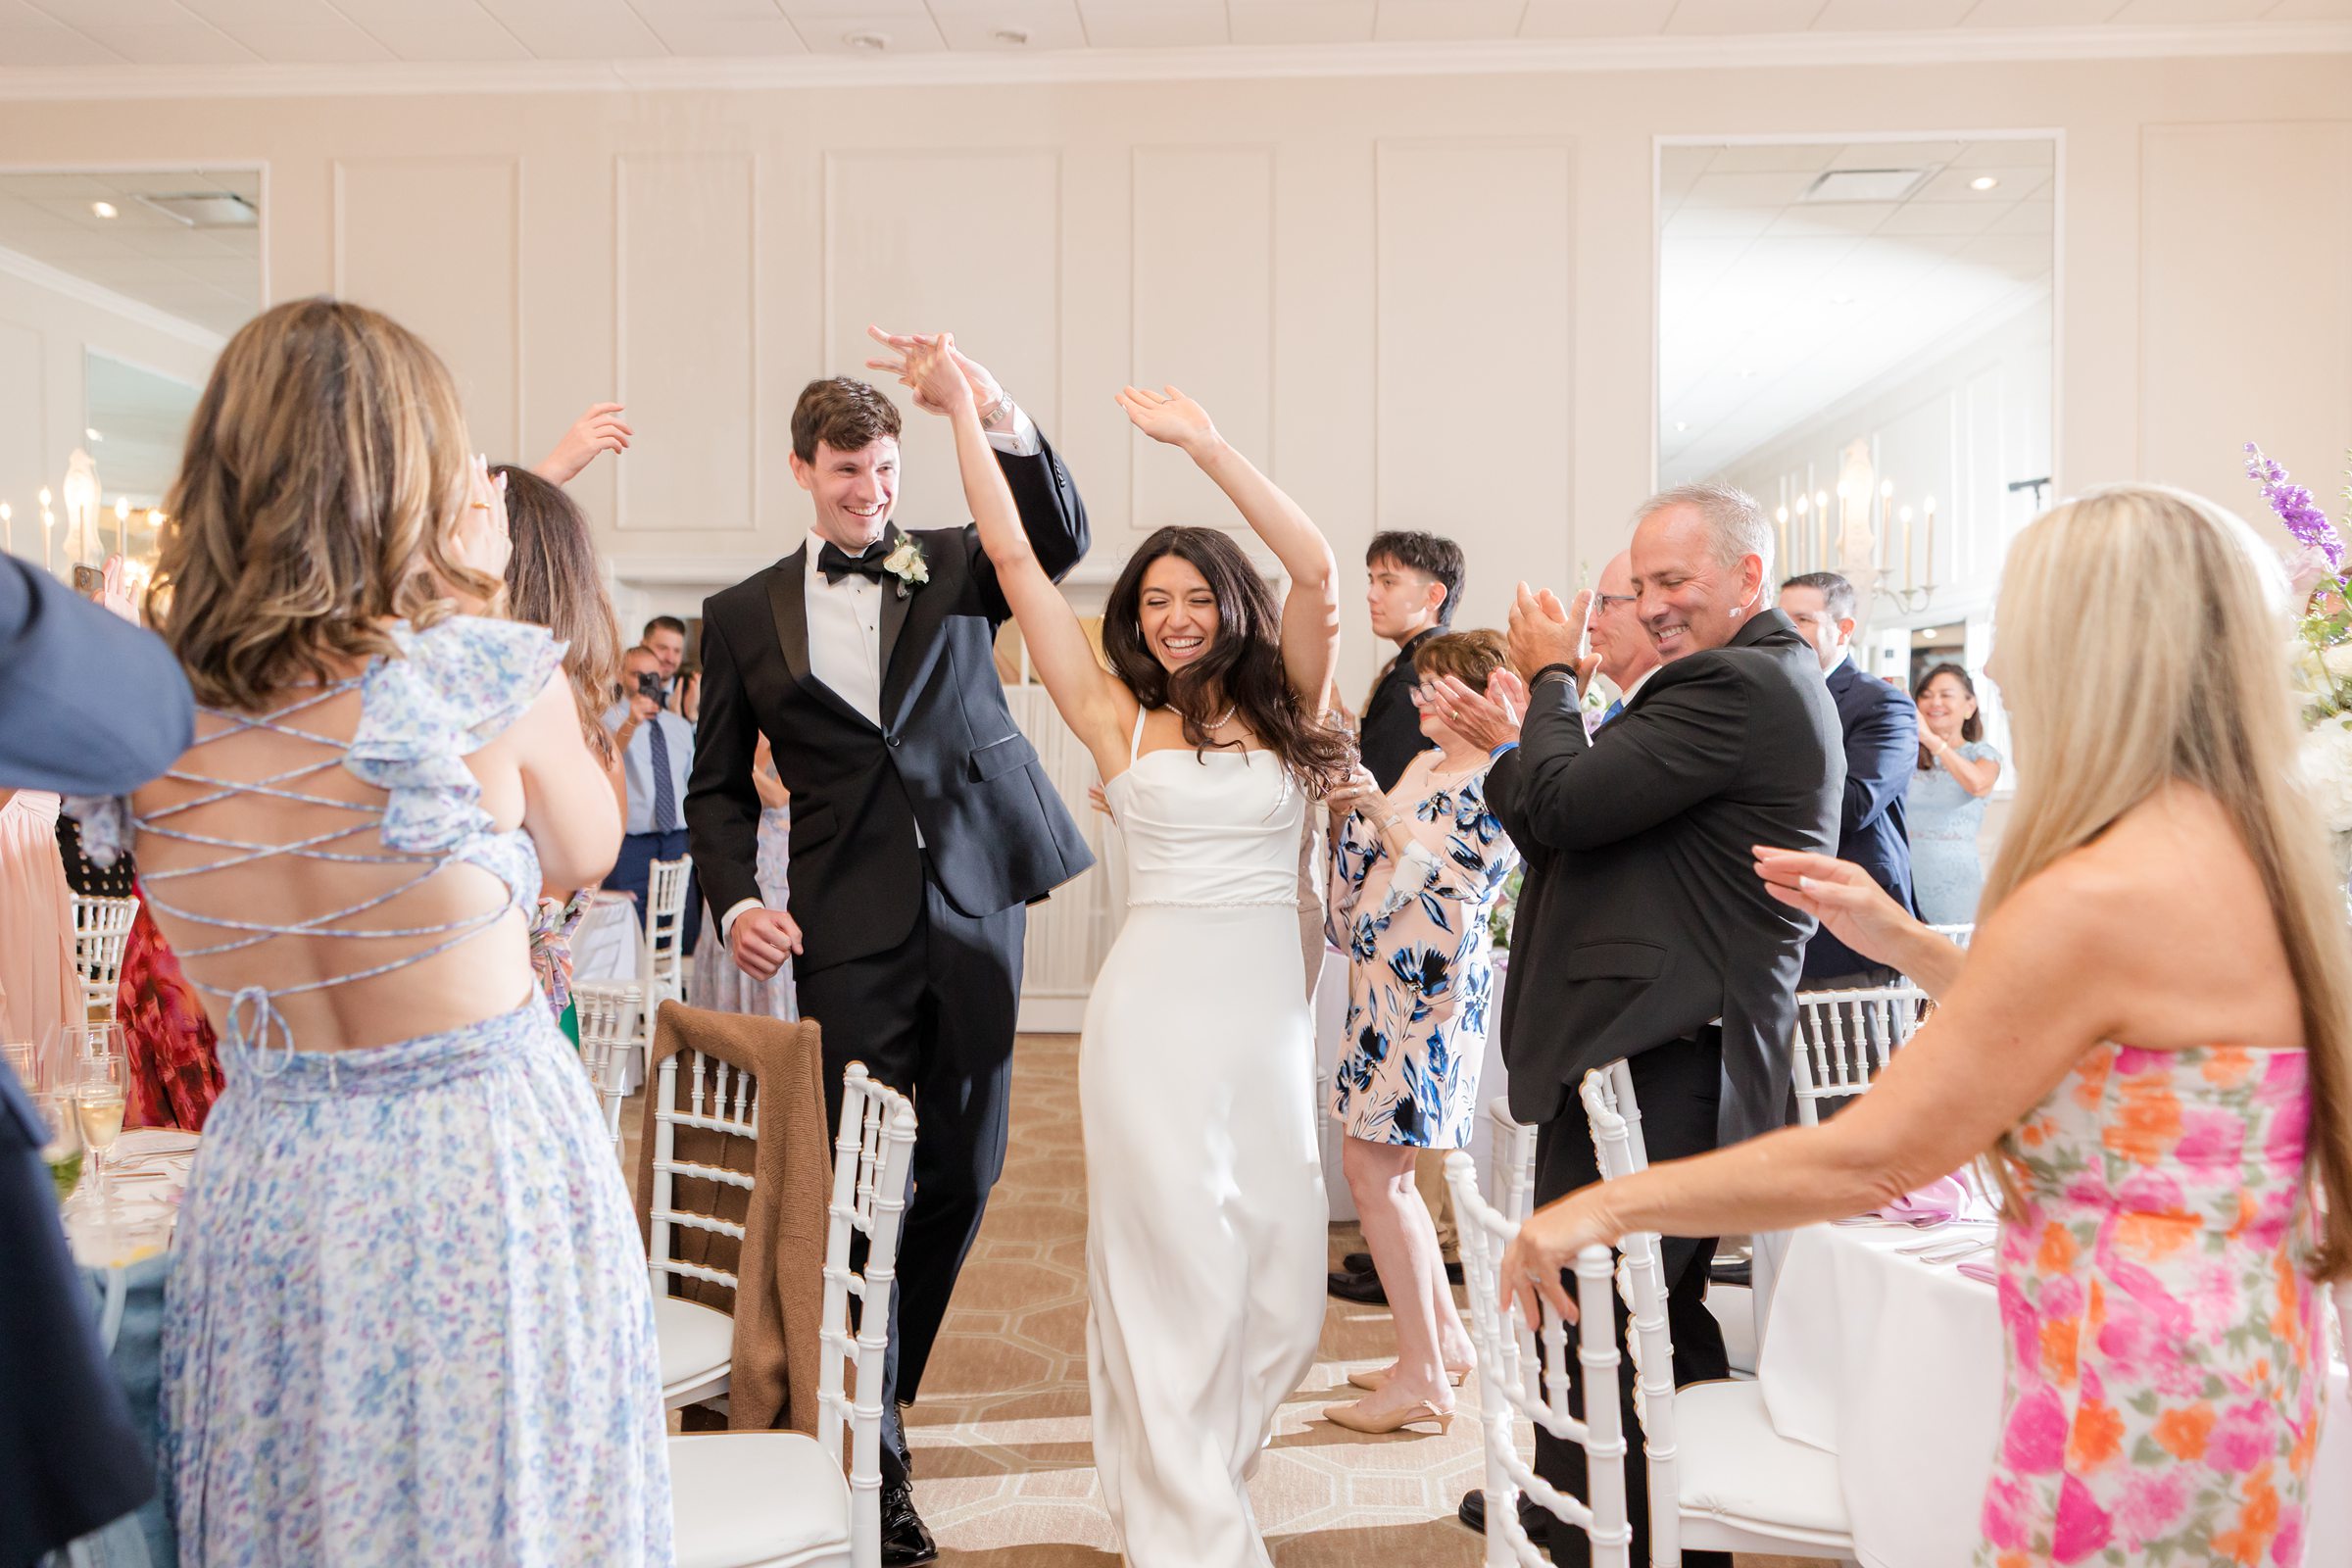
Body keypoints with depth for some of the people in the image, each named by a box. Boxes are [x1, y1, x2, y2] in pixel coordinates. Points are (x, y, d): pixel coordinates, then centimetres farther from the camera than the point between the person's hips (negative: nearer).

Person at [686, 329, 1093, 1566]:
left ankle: (884, 1381, 35)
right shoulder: (744, 616, 8)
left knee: (964, 1171, 11)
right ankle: (874, 1452, 17)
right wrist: (735, 900, -6)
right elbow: (717, 789, 11)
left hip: (975, 908, 2)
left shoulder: (954, 566, 8)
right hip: (853, 931, -1)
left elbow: (1060, 539, -12)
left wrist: (999, 417, -27)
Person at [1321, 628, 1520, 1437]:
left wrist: (1379, 808, -16)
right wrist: (1342, 805, 1)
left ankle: (1423, 1377, -1)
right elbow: (1359, 863, 16)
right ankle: (1445, 1336, 27)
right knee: (1386, 1167, 13)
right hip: (1383, 978, 9)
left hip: (1429, 985, -9)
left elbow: (1440, 875, -16)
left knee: (1372, 1165, -9)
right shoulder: (1423, 765, 16)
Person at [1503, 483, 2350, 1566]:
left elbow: (1869, 1159, -24)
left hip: (2135, 1384, -10)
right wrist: (1903, 941, 9)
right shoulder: (2255, 847, 3)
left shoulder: (2098, 896, -27)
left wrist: (1607, 1206, -15)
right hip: (2238, 1347, 10)